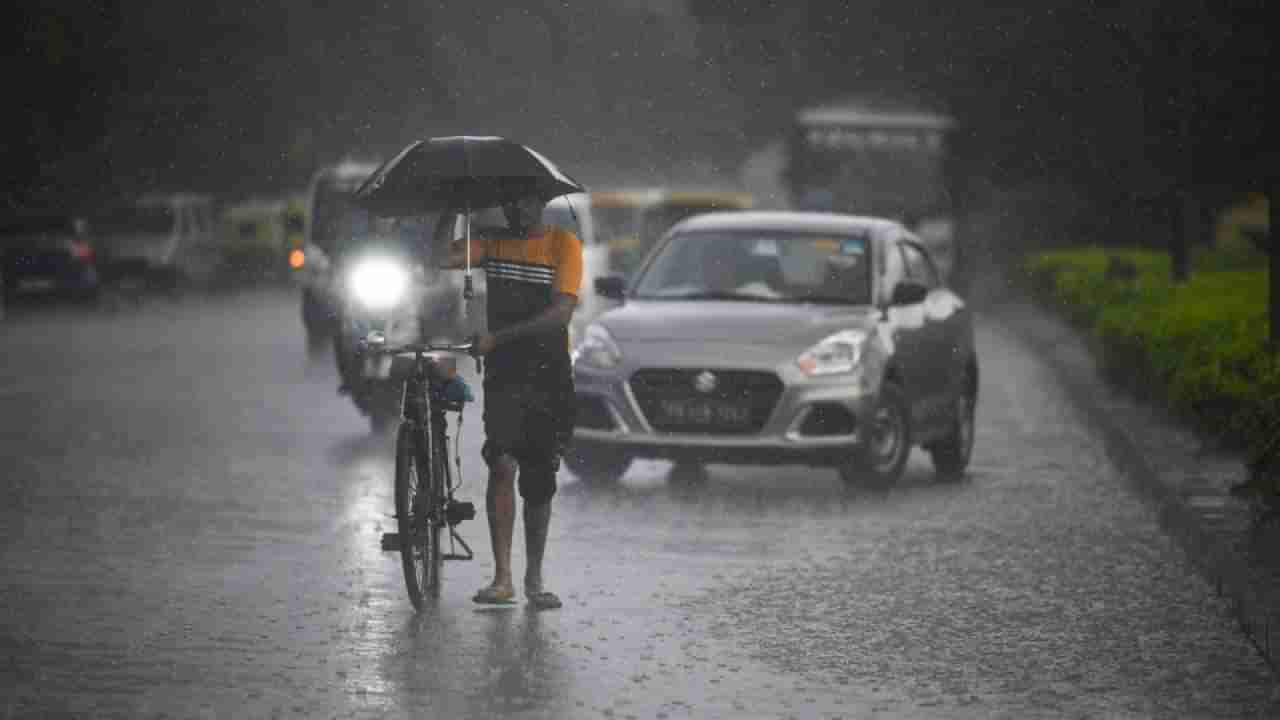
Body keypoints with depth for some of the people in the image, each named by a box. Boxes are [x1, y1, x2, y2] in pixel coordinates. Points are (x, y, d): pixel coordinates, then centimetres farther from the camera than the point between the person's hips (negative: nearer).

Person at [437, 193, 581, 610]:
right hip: (504, 375, 1)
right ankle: (502, 577, -16)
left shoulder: (563, 244, -2)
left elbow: (561, 313, -14)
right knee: (503, 464, -17)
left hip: (550, 376, -1)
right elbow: (446, 258, -9)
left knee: (538, 481, 6)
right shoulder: (493, 242, 8)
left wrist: (498, 336, -22)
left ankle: (534, 579, 20)